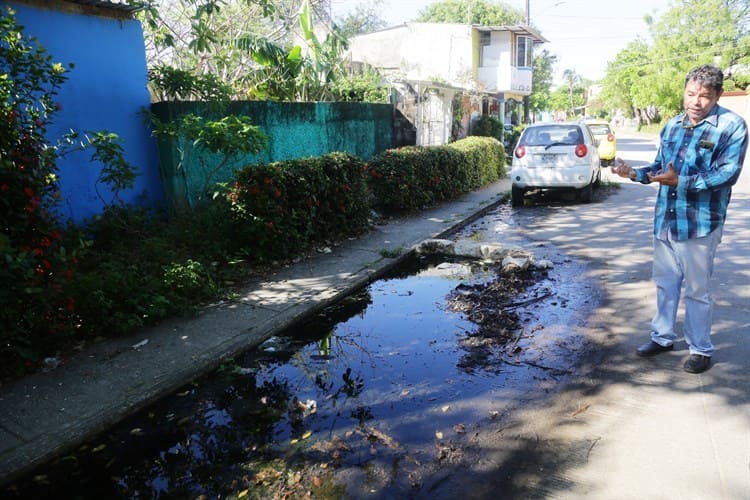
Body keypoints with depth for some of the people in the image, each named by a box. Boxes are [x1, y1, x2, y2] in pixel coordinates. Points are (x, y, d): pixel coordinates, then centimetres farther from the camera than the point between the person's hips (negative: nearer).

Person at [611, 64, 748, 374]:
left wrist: (681, 181, -29)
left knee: (697, 290, 5)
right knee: (665, 283, 17)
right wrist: (634, 173, -4)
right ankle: (663, 337, 33)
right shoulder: (672, 125, 10)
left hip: (701, 224, -6)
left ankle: (700, 349, 22)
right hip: (665, 220, 6)